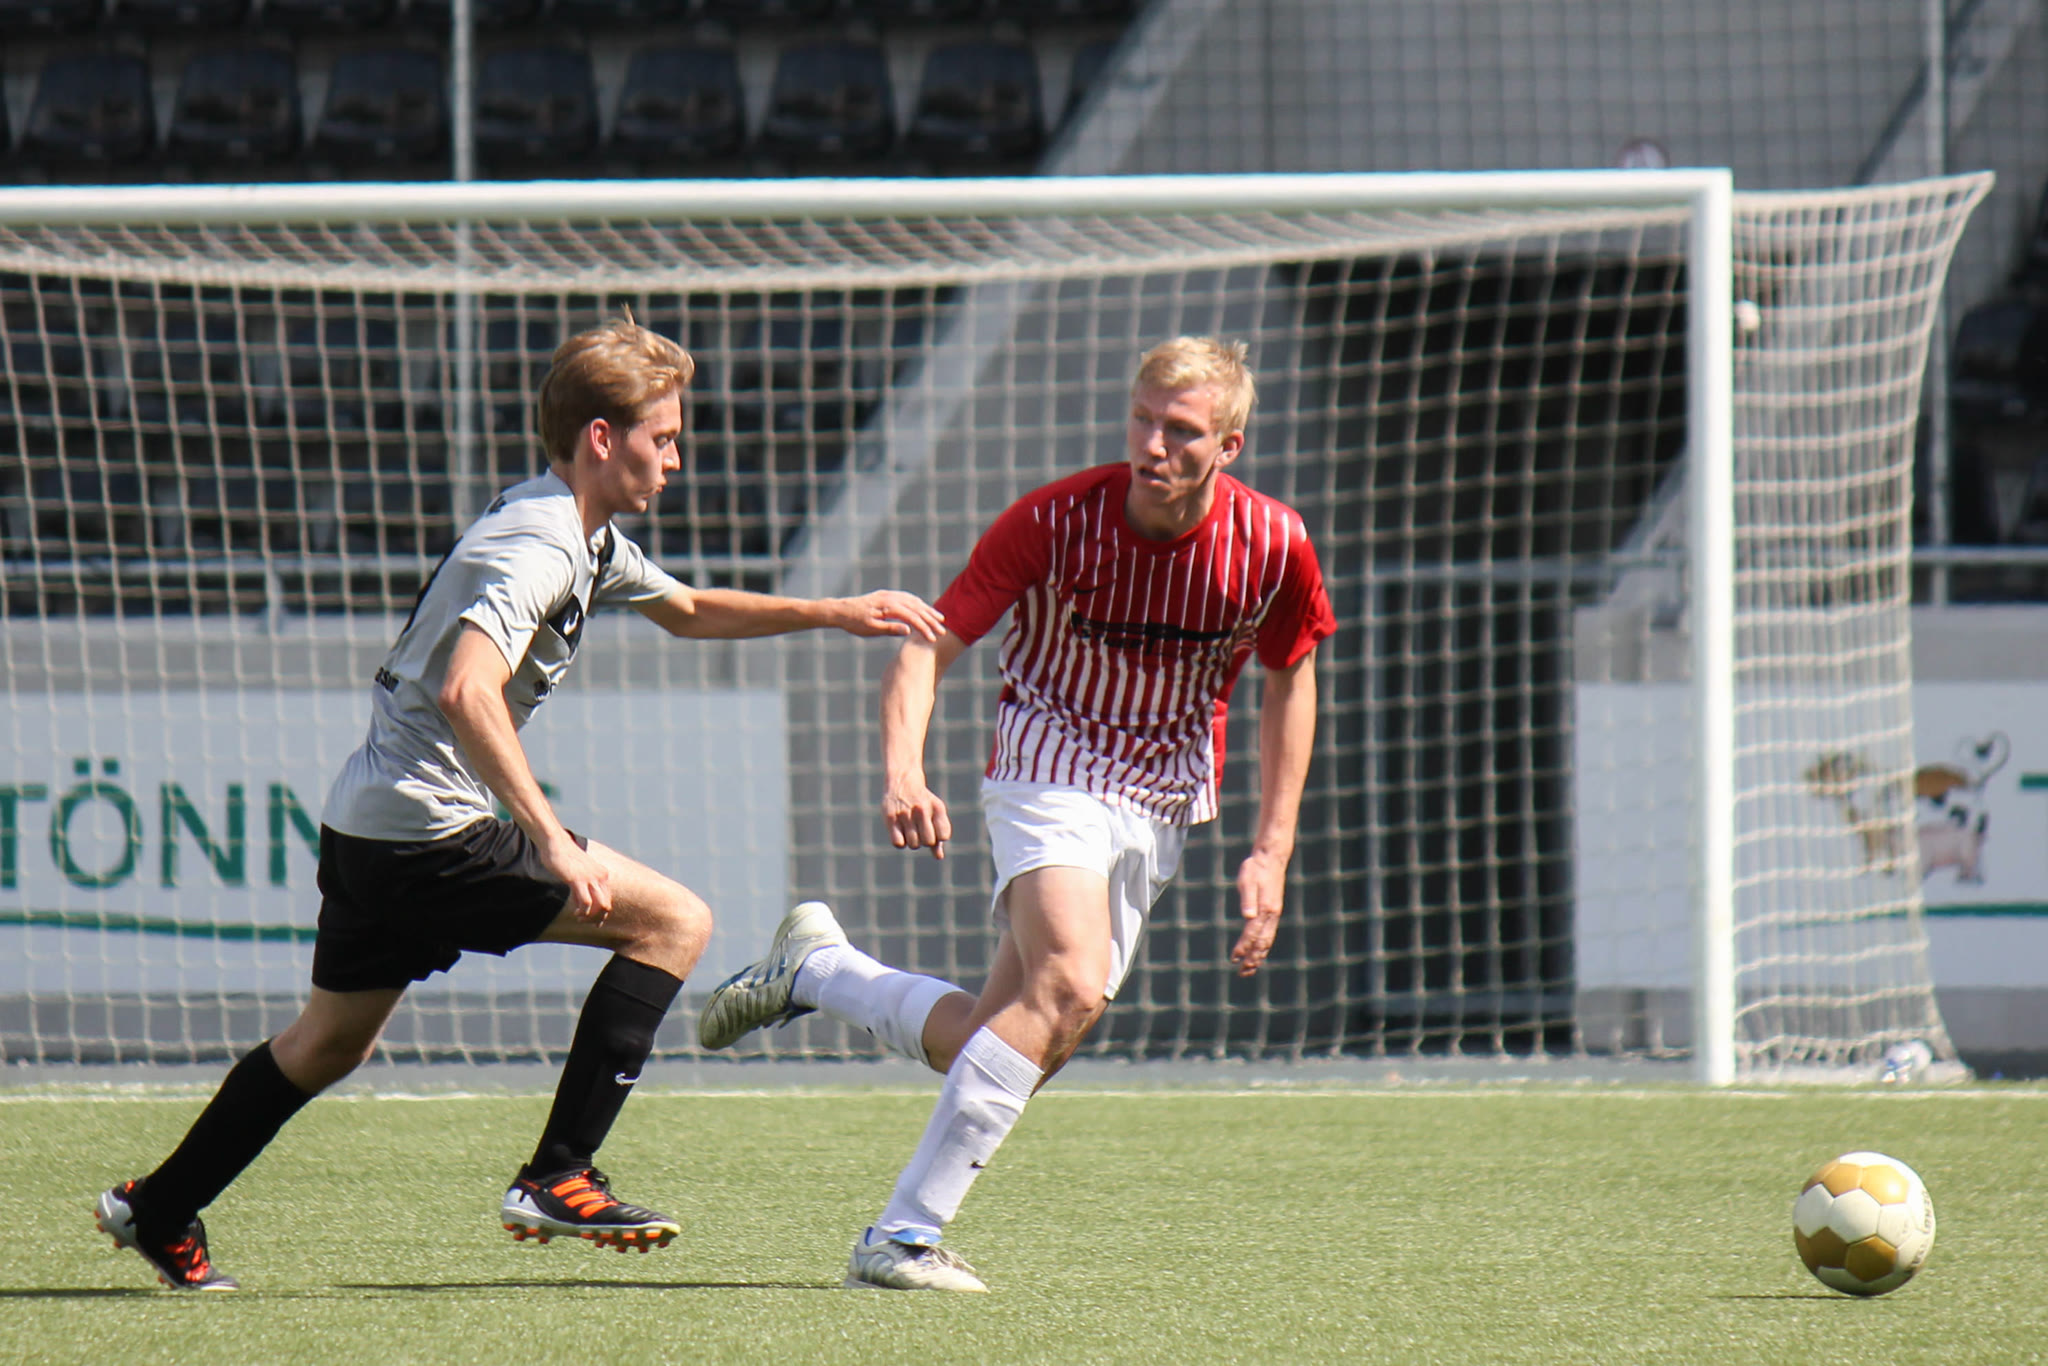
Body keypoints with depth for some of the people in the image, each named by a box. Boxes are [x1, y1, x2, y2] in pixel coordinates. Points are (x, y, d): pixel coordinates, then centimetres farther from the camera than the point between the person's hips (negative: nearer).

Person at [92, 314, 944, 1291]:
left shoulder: (585, 538, 14)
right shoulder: (538, 550, -19)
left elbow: (687, 611, 32)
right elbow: (466, 691, -34)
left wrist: (835, 614, 24)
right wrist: (553, 843, -37)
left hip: (367, 828, 10)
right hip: (426, 834, -10)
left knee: (331, 1042, 25)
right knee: (673, 920, -8)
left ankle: (157, 1212, 34)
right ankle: (558, 1179, -10)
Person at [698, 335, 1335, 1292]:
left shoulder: (1273, 547, -9)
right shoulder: (1056, 520, -18)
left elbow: (1290, 683, 8)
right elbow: (931, 644, -13)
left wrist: (1271, 853, 5)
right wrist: (903, 767, -31)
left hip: (1163, 807, 4)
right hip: (1050, 770, -4)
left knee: (975, 1047, -1)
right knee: (1071, 987, -30)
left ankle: (813, 966, 28)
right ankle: (901, 1237, -25)